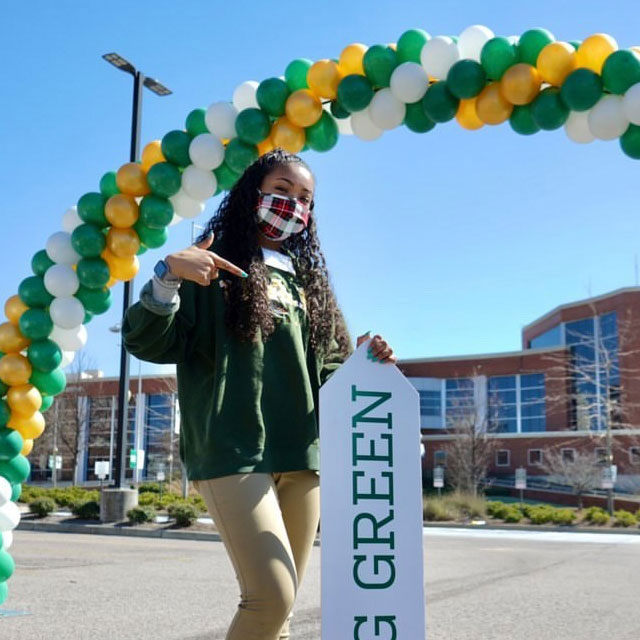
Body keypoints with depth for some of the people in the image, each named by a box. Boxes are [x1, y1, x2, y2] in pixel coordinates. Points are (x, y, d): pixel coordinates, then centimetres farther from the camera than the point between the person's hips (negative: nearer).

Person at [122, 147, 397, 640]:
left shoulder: (307, 280, 20)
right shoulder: (215, 267, 4)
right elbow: (148, 344, -5)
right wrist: (167, 280, -22)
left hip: (302, 455, 6)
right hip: (232, 452, -6)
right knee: (272, 597, -17)